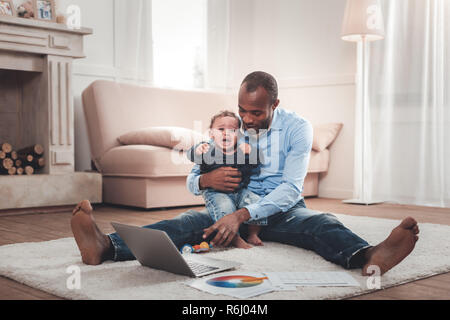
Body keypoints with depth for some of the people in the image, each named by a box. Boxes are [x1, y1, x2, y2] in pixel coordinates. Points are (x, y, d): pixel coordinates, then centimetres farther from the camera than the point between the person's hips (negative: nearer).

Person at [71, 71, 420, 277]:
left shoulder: (297, 128, -6)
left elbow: (290, 189, -19)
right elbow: (191, 180, 5)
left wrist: (242, 215, -34)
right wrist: (206, 179, -23)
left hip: (283, 210, -1)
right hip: (237, 208, 2)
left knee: (321, 222, -34)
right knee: (192, 220, -27)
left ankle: (369, 257, -69)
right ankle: (107, 246, -51)